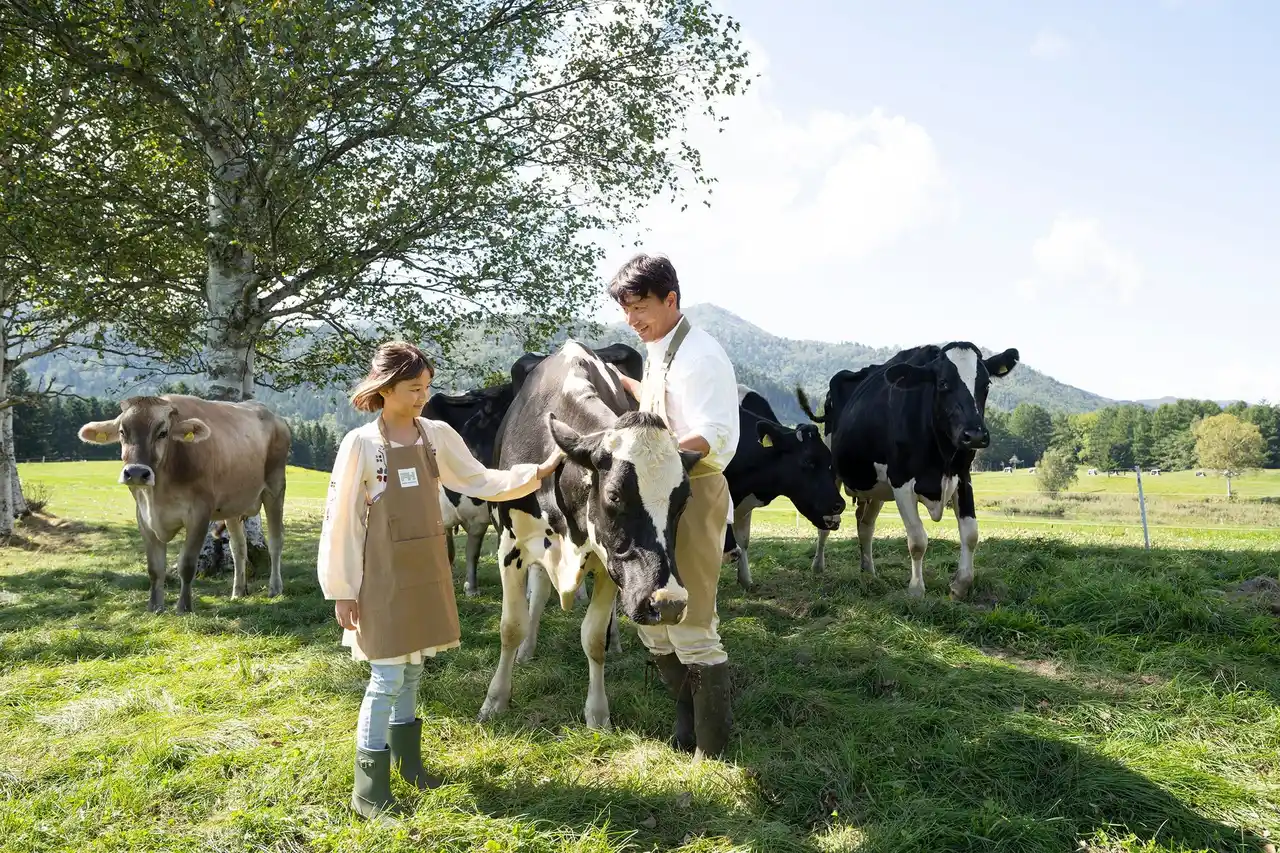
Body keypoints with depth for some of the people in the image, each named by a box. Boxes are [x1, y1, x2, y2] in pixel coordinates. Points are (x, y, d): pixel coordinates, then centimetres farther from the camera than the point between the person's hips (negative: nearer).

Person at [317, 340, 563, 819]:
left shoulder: (438, 436, 2)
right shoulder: (360, 444, -11)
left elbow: (480, 482, 9)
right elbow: (340, 521, -9)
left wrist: (537, 473, -3)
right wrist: (340, 591, -8)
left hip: (428, 573, 5)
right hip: (382, 578, -5)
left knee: (412, 671, 17)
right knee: (387, 677, -3)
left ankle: (407, 761, 34)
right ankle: (368, 788, 10)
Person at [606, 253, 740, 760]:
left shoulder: (698, 355, -15)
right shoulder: (658, 353, 13)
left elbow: (713, 437, -24)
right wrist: (624, 382, 30)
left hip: (694, 495, -10)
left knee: (691, 628, -3)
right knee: (652, 622, 16)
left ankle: (711, 752, 12)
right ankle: (688, 727, 33)